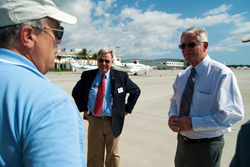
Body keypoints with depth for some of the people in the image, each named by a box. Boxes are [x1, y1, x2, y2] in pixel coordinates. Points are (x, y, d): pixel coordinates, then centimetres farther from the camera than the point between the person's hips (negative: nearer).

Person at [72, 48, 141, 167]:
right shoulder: (87, 76, -1)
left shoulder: (121, 76, -4)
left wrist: (127, 109, 1)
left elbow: (136, 91, 7)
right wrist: (83, 108, 4)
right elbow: (76, 92, 13)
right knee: (94, 156, 14)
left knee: (113, 155, 18)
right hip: (95, 121, 1)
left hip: (113, 122, 0)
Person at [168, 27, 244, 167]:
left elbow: (234, 114, -21)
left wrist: (193, 123, -25)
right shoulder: (181, 76, 3)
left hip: (206, 147, -6)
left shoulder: (222, 74, -17)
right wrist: (172, 117, -9)